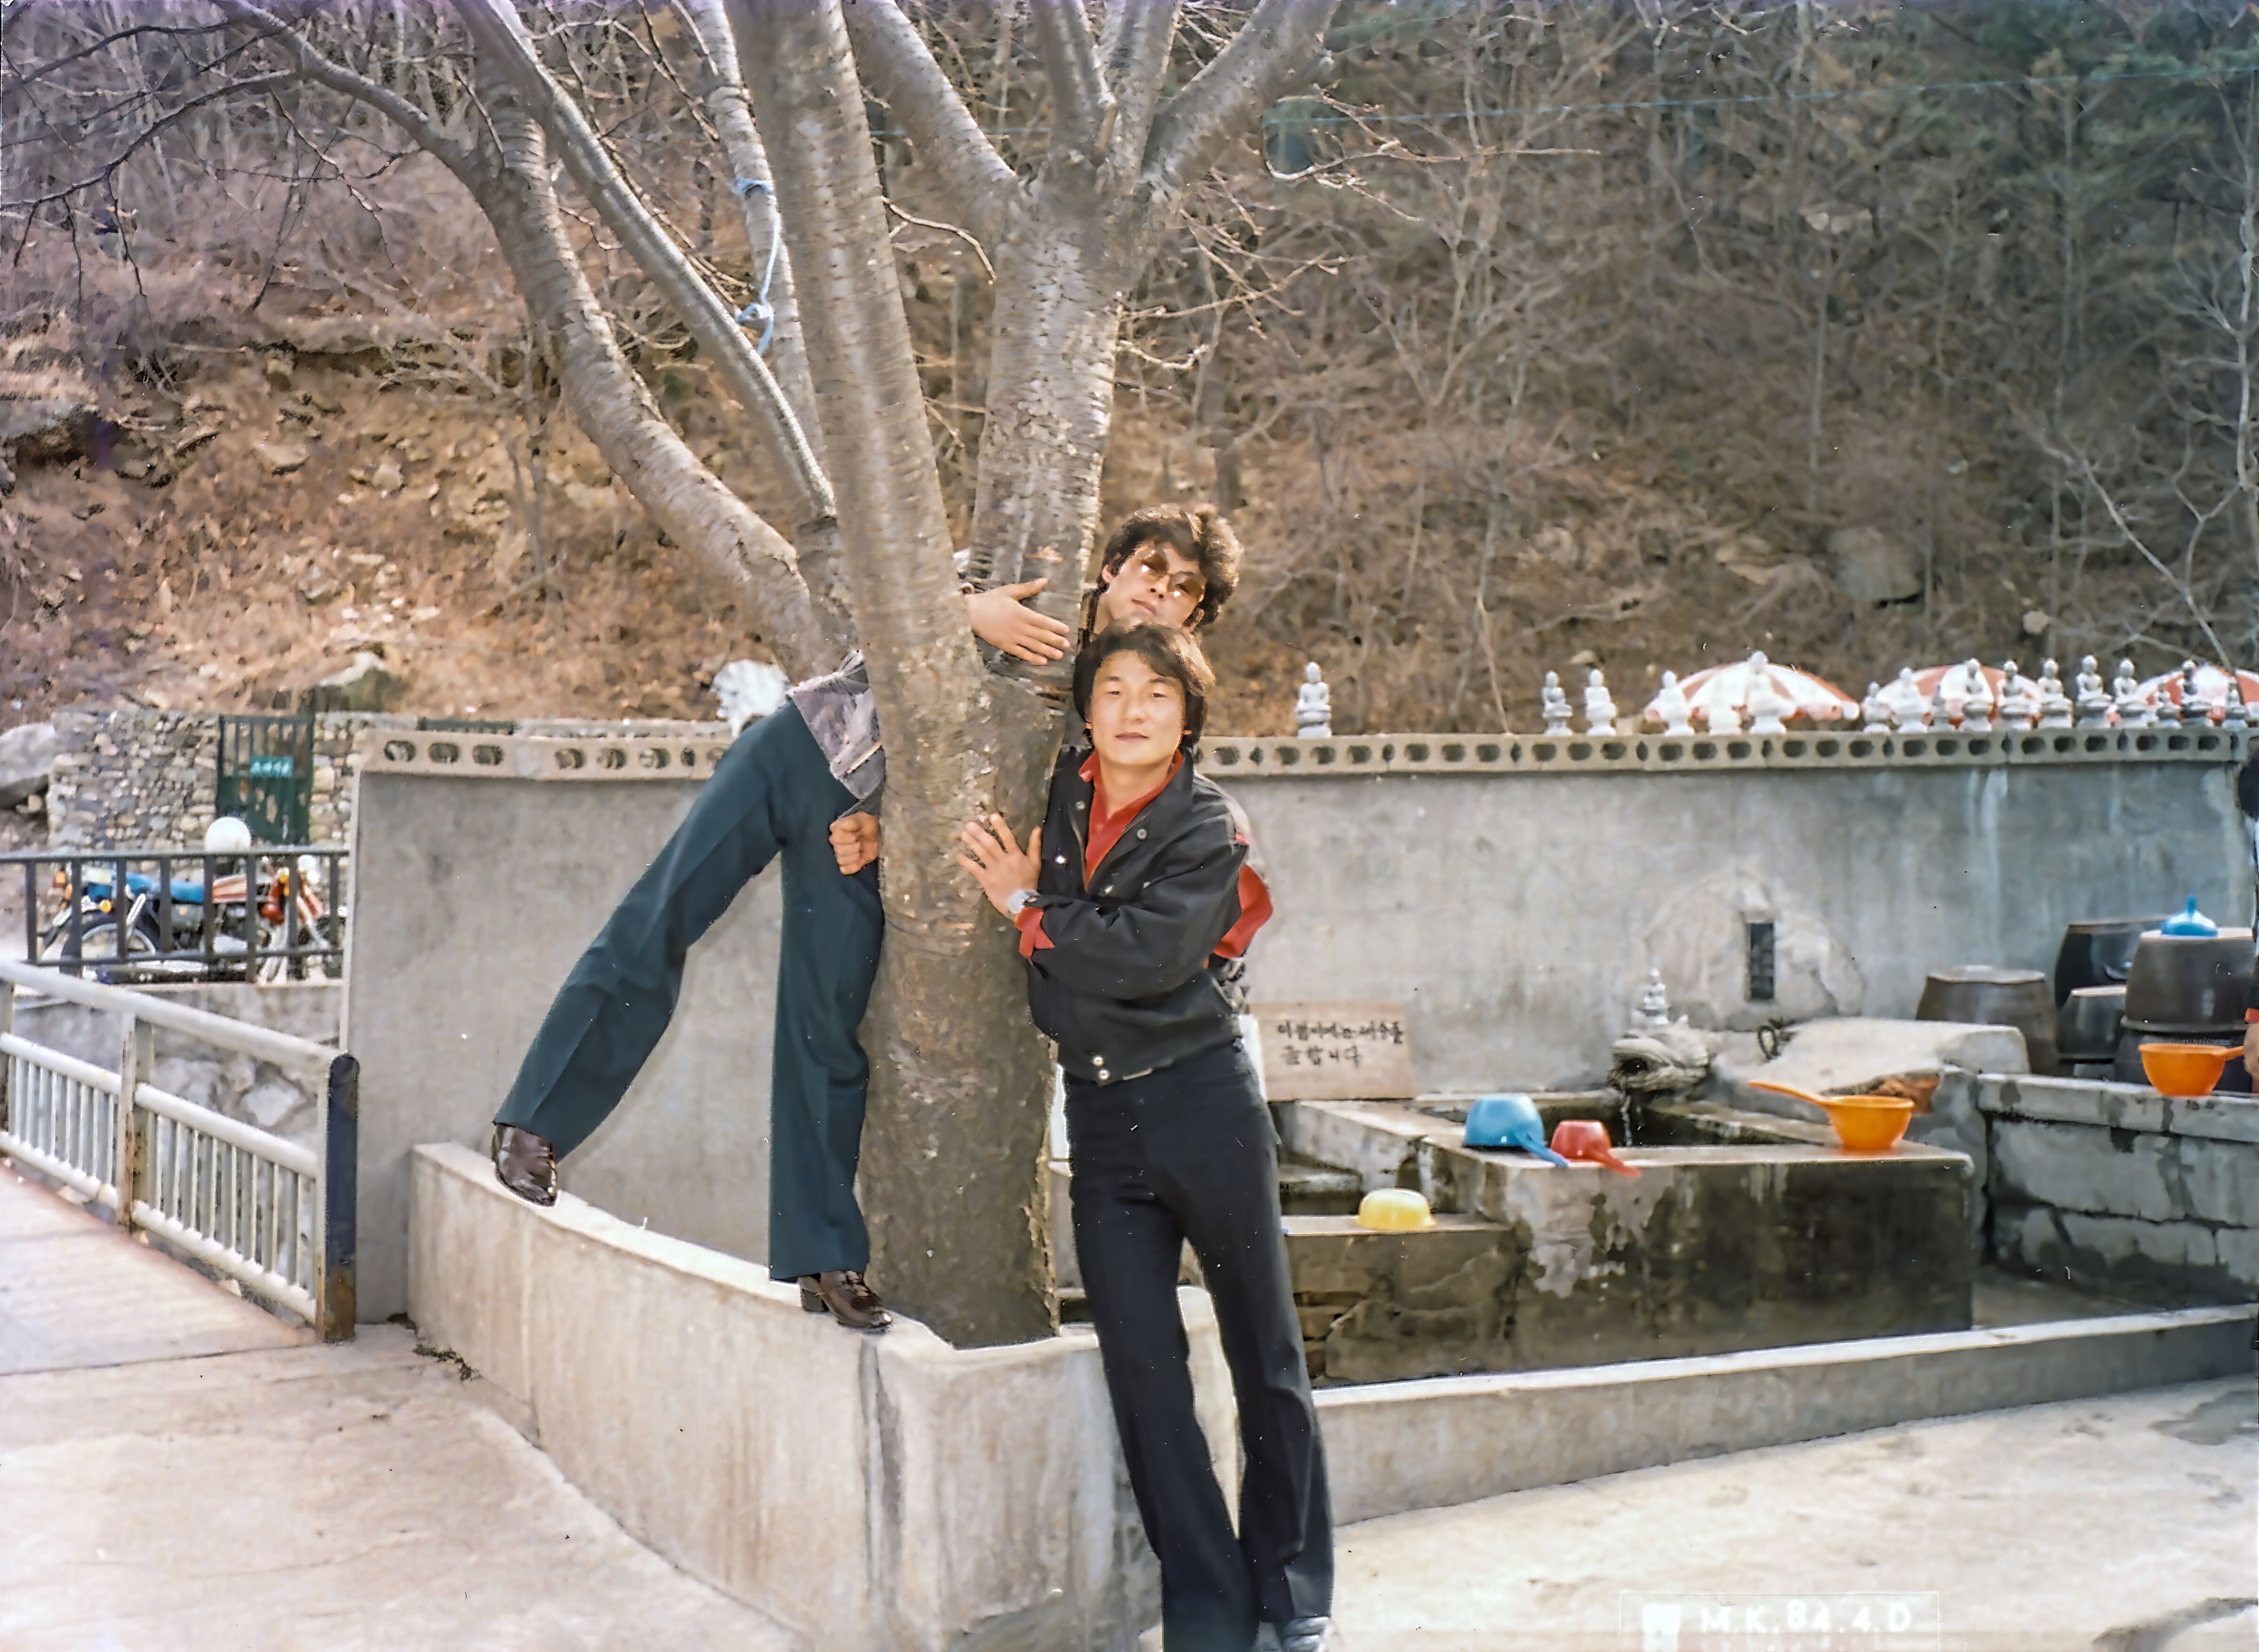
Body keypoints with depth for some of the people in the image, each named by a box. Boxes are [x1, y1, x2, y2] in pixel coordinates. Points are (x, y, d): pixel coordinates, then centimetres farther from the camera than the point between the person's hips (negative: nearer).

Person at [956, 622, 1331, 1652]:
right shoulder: (1059, 795, 6)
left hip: (1202, 1102, -4)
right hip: (1100, 1118, 4)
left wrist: (1026, 904, -9)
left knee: (1266, 1360, 5)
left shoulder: (1208, 831, -7)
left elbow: (1141, 957, -21)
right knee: (1142, 1375, 2)